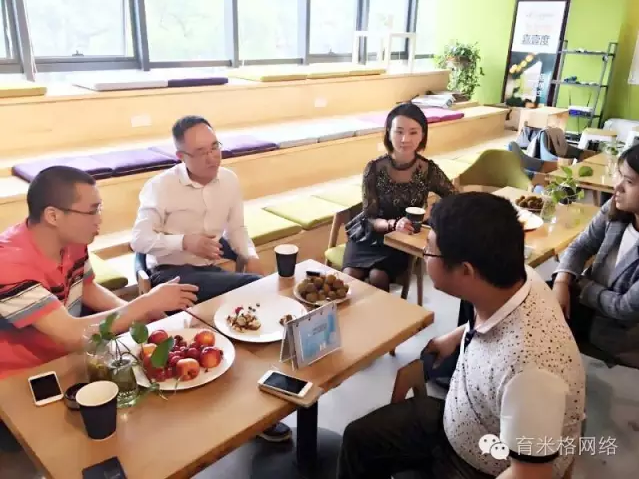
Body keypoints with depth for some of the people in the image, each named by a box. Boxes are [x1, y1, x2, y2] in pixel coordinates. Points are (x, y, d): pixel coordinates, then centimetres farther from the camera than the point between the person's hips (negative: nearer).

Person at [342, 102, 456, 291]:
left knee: (378, 276, -25)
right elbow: (370, 218, -13)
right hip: (370, 235, 0)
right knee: (351, 275, -24)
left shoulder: (429, 171, -12)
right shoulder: (374, 169, -16)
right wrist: (393, 224, -34)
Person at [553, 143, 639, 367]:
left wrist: (577, 284, -11)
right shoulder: (616, 208, -11)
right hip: (590, 300, 5)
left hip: (621, 332, -5)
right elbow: (581, 246, 0)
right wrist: (562, 283, -18)